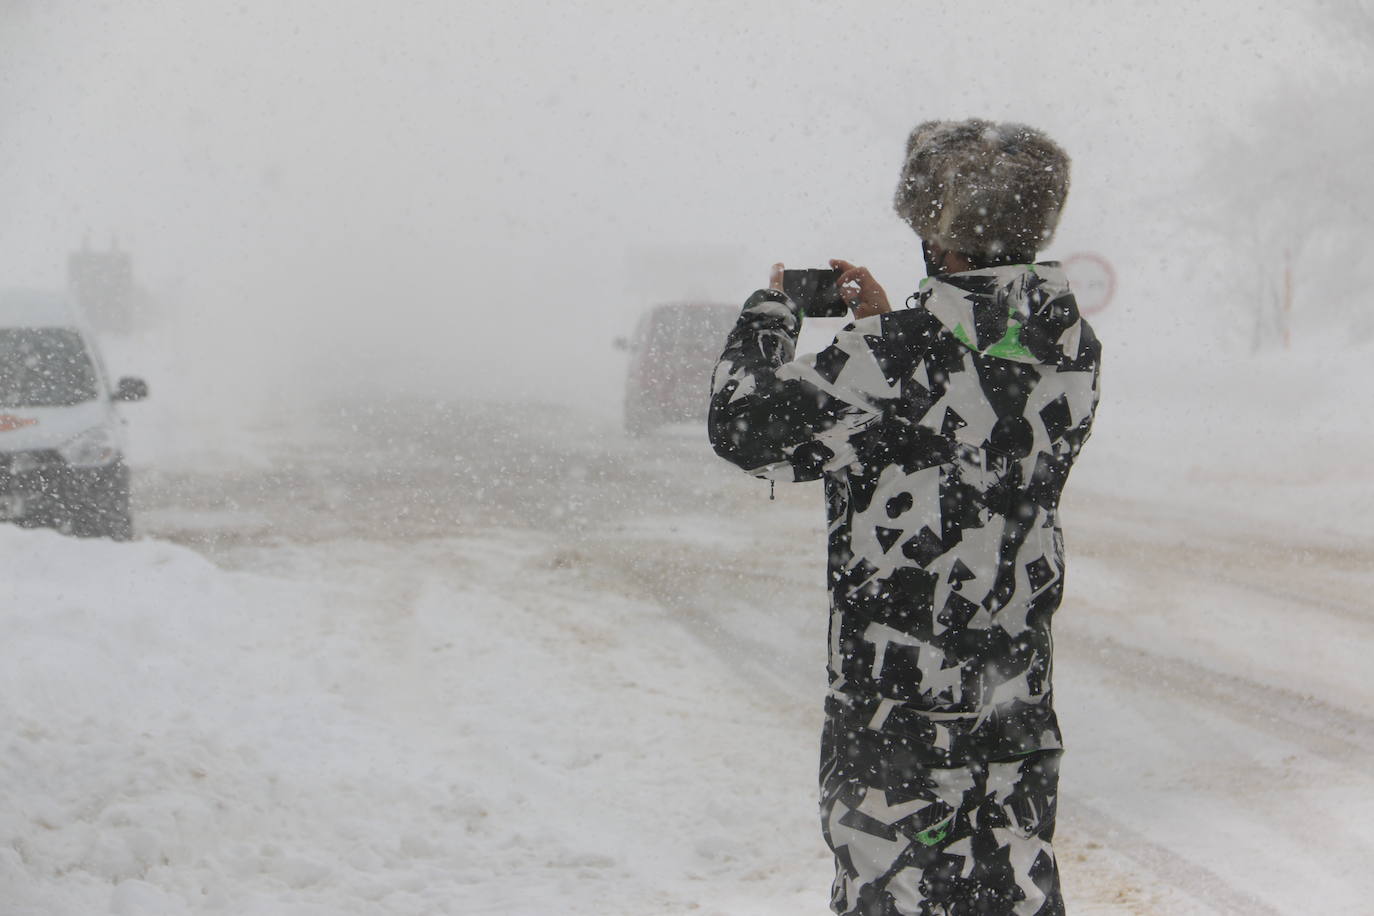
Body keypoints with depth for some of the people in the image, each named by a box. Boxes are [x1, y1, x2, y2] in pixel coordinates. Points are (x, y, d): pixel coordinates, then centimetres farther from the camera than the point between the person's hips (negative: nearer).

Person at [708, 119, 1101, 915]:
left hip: (899, 704, -6)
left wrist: (770, 312, 0)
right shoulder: (1073, 347, 0)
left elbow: (747, 426, -16)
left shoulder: (904, 354, -21)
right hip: (1020, 696, 6)